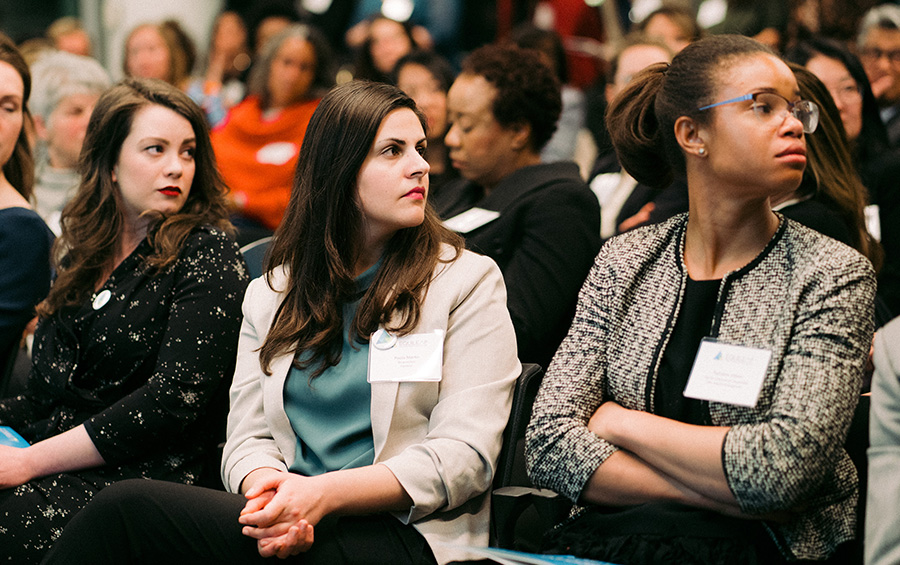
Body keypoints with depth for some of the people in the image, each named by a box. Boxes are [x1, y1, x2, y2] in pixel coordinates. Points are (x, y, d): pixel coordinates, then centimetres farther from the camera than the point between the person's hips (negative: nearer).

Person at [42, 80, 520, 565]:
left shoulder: (468, 281, 5)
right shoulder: (270, 294, 18)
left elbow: (465, 455, -5)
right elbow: (248, 435, 12)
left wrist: (323, 494, -18)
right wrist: (266, 488, -15)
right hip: (295, 522, 4)